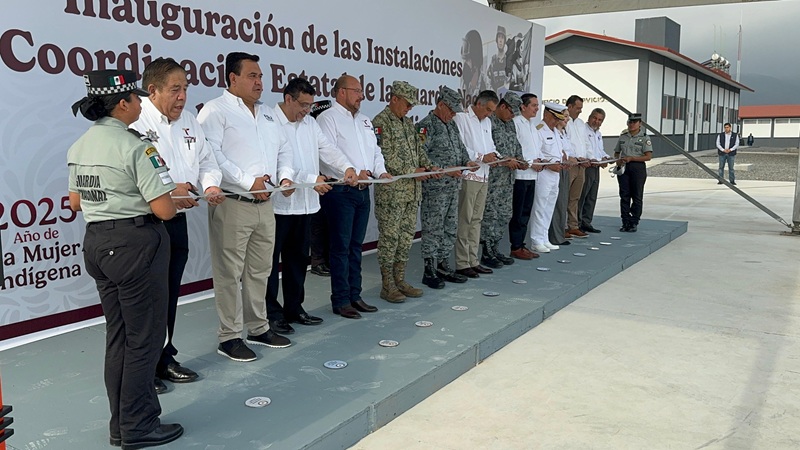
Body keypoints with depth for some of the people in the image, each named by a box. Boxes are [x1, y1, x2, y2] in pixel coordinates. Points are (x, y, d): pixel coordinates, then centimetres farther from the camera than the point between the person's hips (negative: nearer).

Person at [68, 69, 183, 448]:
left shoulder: (79, 147, 9)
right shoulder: (134, 146, -16)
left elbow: (75, 202, 18)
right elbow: (164, 210, -19)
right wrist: (175, 199, 1)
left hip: (96, 243, 9)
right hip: (136, 243, -8)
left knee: (118, 335, 17)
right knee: (144, 338, 4)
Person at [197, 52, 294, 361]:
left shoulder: (267, 113, 18)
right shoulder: (216, 110, -6)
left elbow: (284, 148, 22)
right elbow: (211, 154, -18)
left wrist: (285, 175, 3)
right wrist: (248, 181, -20)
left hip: (265, 204, 8)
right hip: (232, 205, -7)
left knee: (260, 270, 15)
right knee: (230, 273, -1)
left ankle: (258, 328, 27)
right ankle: (229, 337, 9)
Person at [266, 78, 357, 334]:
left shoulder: (310, 123, 13)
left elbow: (326, 148, 9)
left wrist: (346, 167, -9)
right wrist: (311, 180, -22)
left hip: (305, 203, 8)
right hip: (278, 204, -8)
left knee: (298, 258, 15)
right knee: (272, 260, 3)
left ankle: (294, 308, 27)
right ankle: (271, 313, 13)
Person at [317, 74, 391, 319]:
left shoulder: (364, 120, 18)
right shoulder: (328, 118, -6)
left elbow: (375, 151, 19)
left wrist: (380, 171, 0)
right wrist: (354, 173, -23)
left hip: (362, 189, 8)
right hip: (340, 191, -7)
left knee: (356, 246, 13)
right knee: (341, 247, -2)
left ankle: (354, 295, 21)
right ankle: (341, 300, 6)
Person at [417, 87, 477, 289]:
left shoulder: (451, 125, 16)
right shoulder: (426, 125, -11)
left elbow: (460, 147, 25)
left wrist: (466, 161, 4)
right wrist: (445, 170, -21)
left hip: (453, 186, 9)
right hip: (435, 187, -9)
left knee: (450, 228, 13)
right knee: (433, 229, -3)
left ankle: (444, 266, 24)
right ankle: (429, 271, 5)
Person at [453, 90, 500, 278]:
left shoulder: (487, 122, 20)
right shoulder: (461, 118, -6)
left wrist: (494, 155, 4)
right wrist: (481, 157, -15)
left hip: (483, 176, 8)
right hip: (468, 176, -8)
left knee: (476, 220, 11)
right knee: (464, 220, -6)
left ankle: (472, 261, 18)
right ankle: (462, 263, -1)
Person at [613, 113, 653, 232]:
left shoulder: (644, 138, -2)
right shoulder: (623, 137, 11)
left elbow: (648, 156, -10)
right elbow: (616, 152, 19)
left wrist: (631, 158, -18)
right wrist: (617, 160, -4)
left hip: (638, 168, -4)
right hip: (623, 168, 4)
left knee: (637, 196, 1)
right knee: (624, 196, 3)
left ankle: (634, 223, 8)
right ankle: (625, 223, 10)